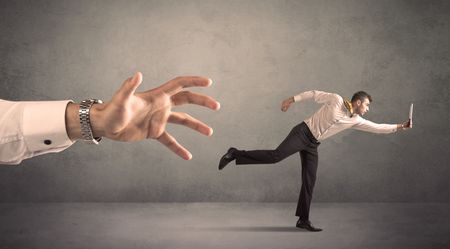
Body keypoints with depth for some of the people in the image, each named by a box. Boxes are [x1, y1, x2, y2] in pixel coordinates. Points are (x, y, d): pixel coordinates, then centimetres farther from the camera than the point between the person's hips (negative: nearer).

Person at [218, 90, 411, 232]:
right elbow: (314, 94, -2)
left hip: (312, 145, 7)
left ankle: (303, 220, 7)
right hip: (302, 133, -7)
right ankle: (236, 154, -17)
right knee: (276, 156, -26)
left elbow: (377, 128, 15)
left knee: (309, 182, 1)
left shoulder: (356, 120, 10)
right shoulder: (336, 100, -7)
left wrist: (399, 127, 12)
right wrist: (293, 99, -6)